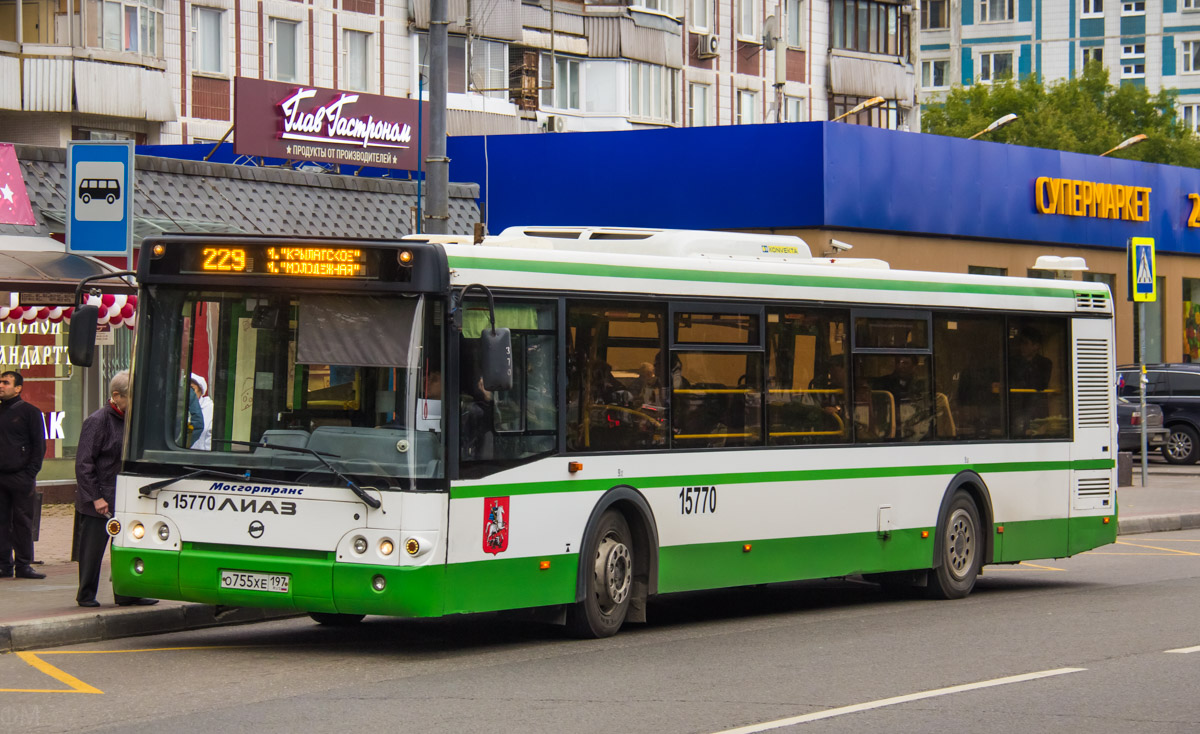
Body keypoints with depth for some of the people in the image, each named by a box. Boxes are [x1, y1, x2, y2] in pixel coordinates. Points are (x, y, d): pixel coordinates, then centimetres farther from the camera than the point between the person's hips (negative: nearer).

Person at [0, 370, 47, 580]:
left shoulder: (30, 412, 1)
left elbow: (39, 445, 0)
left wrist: (30, 474, -9)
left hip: (21, 477, -4)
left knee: (22, 523, -1)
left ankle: (23, 565, 4)